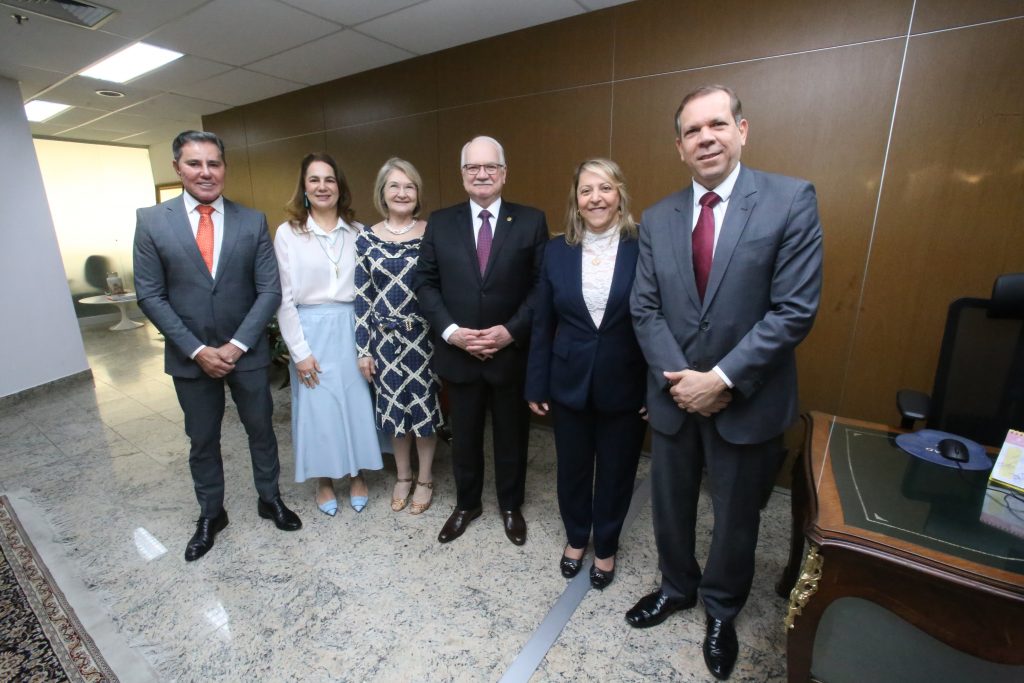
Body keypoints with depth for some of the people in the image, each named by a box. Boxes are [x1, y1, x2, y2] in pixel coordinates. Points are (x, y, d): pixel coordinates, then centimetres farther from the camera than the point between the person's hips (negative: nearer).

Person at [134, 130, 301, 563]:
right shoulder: (151, 221, -3)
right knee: (202, 441, 15)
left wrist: (237, 344, -14)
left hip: (247, 351, 0)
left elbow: (269, 290, -7)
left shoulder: (253, 221, -4)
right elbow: (150, 295, -4)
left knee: (261, 430, 14)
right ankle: (210, 514, 36)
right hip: (190, 356, 1)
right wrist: (196, 350, -12)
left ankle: (269, 499, 36)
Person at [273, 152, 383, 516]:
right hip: (312, 331, -1)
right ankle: (324, 481, 29)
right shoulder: (287, 233, -2)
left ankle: (356, 475, 30)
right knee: (317, 408, 8)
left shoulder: (357, 232, 4)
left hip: (351, 329, 2)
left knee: (356, 402, 9)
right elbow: (285, 298, -4)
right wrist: (299, 350, -8)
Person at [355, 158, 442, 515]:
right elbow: (361, 298, 1)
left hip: (423, 337, -1)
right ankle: (403, 476, 35)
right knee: (394, 408, 13)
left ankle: (425, 479, 30)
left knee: (425, 406, 9)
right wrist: (363, 349, 0)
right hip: (385, 338, 2)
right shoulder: (366, 239, 0)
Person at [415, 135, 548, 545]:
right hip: (458, 353, 2)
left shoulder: (531, 222, -1)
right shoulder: (440, 223, 3)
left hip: (512, 353, -1)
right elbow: (425, 283, 1)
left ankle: (511, 506, 39)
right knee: (464, 435, 17)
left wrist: (512, 331, -16)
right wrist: (450, 331, -12)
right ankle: (466, 504, 41)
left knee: (511, 435, 15)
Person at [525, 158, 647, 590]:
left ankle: (605, 547, 43)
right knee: (572, 469, 18)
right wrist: (536, 385, 1)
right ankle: (576, 538, 46)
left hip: (625, 387, -1)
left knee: (616, 472, 17)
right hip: (569, 384, 2)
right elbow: (542, 324, 1)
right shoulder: (557, 251, -1)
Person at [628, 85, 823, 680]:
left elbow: (796, 310, -15)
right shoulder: (658, 218, 2)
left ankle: (722, 611, 45)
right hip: (674, 394, 3)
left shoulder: (792, 199, -9)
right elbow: (645, 308, -2)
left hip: (747, 399, -2)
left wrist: (722, 379, -19)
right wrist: (678, 378, -14)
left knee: (736, 517, 17)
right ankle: (677, 587, 48)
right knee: (671, 506, 20)